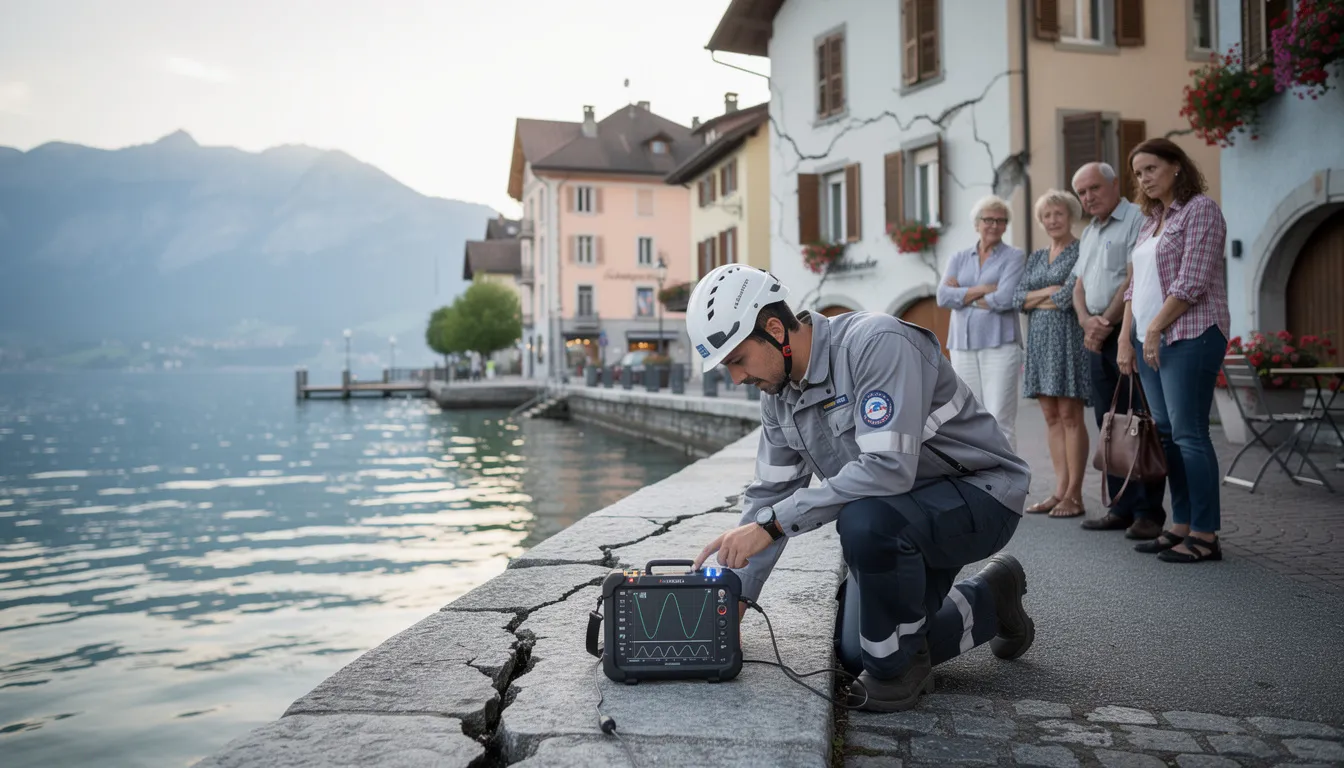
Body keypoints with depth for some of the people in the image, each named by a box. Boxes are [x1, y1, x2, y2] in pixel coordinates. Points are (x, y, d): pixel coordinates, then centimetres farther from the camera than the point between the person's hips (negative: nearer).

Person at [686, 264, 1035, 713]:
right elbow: (770, 495, 4)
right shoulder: (777, 395, -2)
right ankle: (989, 601, 29)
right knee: (858, 656, 9)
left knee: (864, 520, -38)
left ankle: (900, 664, -10)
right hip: (898, 514, 9)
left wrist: (771, 524, -36)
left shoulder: (875, 343, -28)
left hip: (979, 494, -8)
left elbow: (888, 468, -38)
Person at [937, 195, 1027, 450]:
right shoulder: (959, 258, 15)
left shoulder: (1014, 256, 4)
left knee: (1000, 421, -7)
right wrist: (981, 289, -9)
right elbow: (943, 297, 0)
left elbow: (1005, 299, -11)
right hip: (962, 346, 4)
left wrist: (963, 295, -2)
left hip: (999, 345, -4)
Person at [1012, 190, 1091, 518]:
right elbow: (1018, 298, 7)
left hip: (1067, 337, -7)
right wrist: (1049, 291, -9)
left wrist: (1035, 299, 0)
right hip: (1039, 338, 7)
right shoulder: (1036, 257, 17)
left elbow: (1068, 297, -15)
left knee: (1070, 415, -6)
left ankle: (1074, 495, -2)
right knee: (1051, 417, 7)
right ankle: (1060, 490, 12)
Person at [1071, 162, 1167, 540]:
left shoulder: (1136, 219, -5)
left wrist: (1107, 321, -12)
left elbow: (1135, 279, -15)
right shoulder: (1088, 233, 21)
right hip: (1096, 338, 8)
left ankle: (1149, 512, -1)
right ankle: (1122, 508, 16)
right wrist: (1087, 322, -2)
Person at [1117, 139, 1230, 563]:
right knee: (1167, 434, 8)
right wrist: (1126, 337, 9)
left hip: (1188, 336, -8)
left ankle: (1205, 535, -2)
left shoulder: (1200, 209, -4)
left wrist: (1154, 328, -12)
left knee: (1188, 433, -9)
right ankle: (1182, 526, 15)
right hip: (1150, 338, 8)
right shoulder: (1151, 219, 20)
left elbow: (1192, 282, -14)